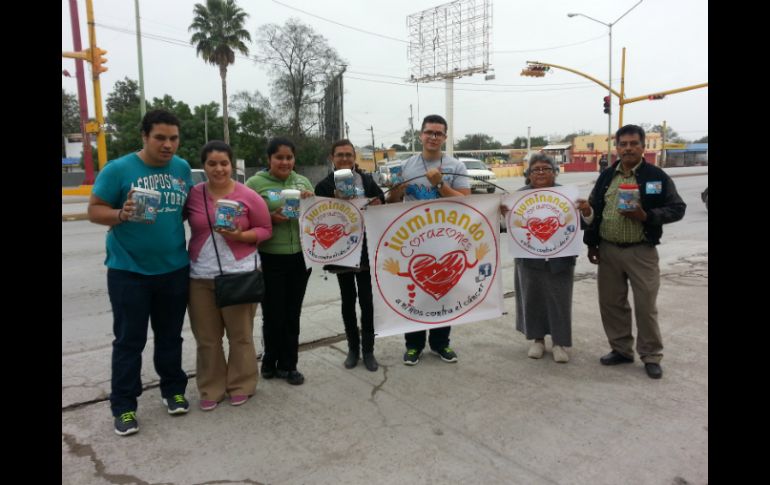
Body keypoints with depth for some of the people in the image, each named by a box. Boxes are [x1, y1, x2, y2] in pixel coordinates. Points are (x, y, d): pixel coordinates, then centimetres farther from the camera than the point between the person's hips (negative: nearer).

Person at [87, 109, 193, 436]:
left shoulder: (182, 168, 3)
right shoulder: (118, 169, -10)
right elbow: (94, 211, -8)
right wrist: (122, 215, -27)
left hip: (174, 268, 4)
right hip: (128, 270, -3)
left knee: (170, 335, 16)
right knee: (129, 340, 6)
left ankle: (173, 389, 33)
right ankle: (124, 406, 19)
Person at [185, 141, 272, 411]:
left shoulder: (248, 196, -4)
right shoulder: (192, 195, 2)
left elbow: (265, 230, -1)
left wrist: (240, 235, -16)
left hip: (240, 274, -2)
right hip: (200, 276, 2)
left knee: (240, 335, 8)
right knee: (206, 337, 10)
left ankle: (241, 386, 24)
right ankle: (211, 389, 25)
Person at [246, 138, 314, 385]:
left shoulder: (303, 181, 8)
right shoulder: (255, 183, -4)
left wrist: (311, 201, -7)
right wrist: (270, 219, -19)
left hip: (301, 256, 4)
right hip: (270, 258, -4)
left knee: (292, 313, 13)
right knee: (273, 314, 4)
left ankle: (288, 365, 27)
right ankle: (270, 361, 28)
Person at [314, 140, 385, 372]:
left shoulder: (368, 181, 3)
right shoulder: (325, 186, -1)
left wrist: (378, 205, -15)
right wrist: (336, 201, -21)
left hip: (365, 250, 0)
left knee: (367, 300, 4)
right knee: (348, 300, 12)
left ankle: (368, 350, 17)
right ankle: (353, 348, 27)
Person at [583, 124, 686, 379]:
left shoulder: (657, 176, -3)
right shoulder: (606, 176, 8)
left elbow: (677, 208, -4)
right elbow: (593, 209, 13)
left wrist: (646, 216, -20)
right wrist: (591, 244, 9)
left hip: (641, 251, -4)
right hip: (608, 250, 4)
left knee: (645, 305, 1)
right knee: (611, 303, 10)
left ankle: (651, 356, 16)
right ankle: (621, 349, 26)